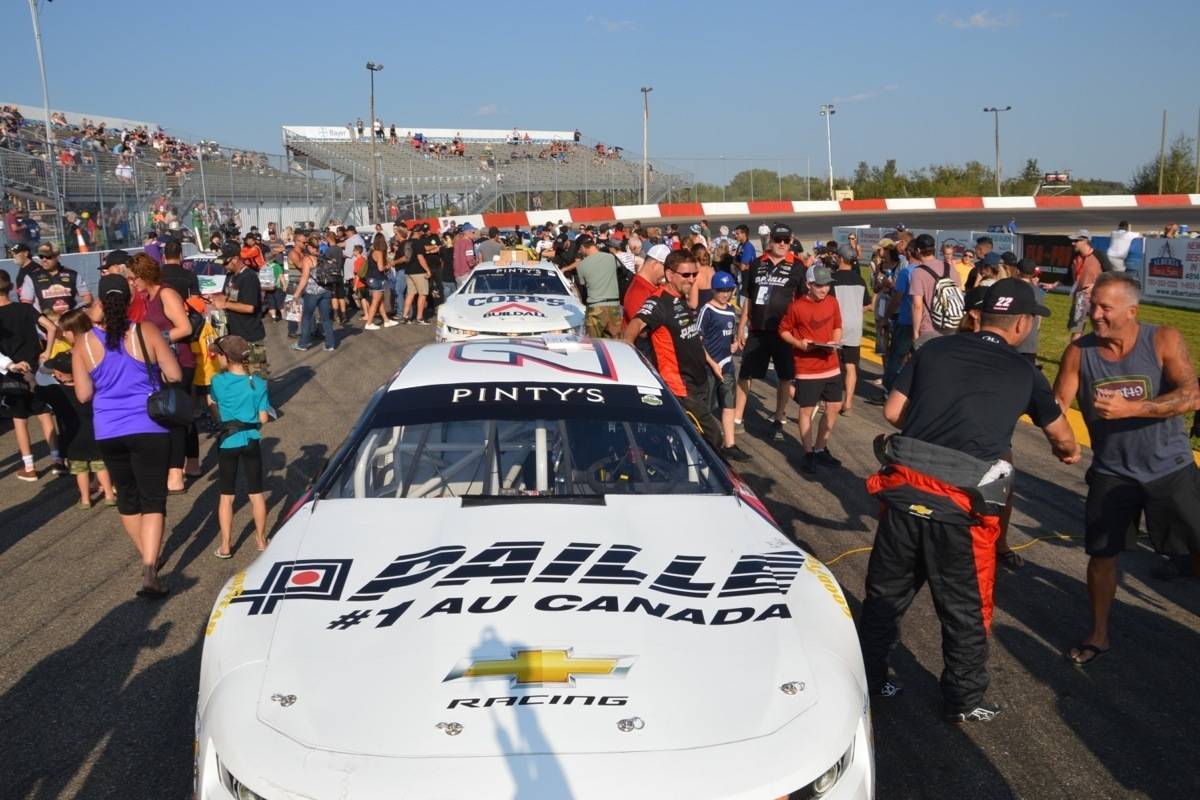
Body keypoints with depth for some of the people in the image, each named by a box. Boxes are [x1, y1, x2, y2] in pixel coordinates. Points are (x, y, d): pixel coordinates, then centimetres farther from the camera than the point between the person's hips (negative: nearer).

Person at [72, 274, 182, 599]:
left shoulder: (84, 344, -3)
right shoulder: (147, 332, -9)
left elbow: (83, 395, -2)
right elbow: (175, 377, -7)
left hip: (108, 432, 2)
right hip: (149, 428, -2)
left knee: (127, 496, 21)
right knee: (153, 500, 0)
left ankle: (148, 556, 37)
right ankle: (150, 570, -15)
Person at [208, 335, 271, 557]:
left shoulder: (218, 381, -8)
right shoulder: (258, 384, -6)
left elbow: (213, 406, 5)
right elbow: (263, 418, -7)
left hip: (227, 443, -1)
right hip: (251, 442, 1)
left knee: (226, 496, 9)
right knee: (256, 493, 12)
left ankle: (225, 546, 12)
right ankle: (261, 539, 22)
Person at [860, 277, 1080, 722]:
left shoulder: (935, 349, 9)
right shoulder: (1024, 373, 7)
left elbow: (893, 412, 9)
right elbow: (1062, 438, 23)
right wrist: (1069, 452, 47)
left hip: (904, 488, 3)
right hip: (962, 506, -2)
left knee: (885, 592, 19)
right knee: (966, 610, 15)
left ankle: (868, 679, 34)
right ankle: (964, 702, 30)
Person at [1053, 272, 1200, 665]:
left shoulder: (1164, 340, -14)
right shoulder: (1079, 352, -10)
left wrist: (1130, 408, -35)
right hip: (1112, 473, 1)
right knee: (1102, 555, 7)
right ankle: (1098, 635, 27)